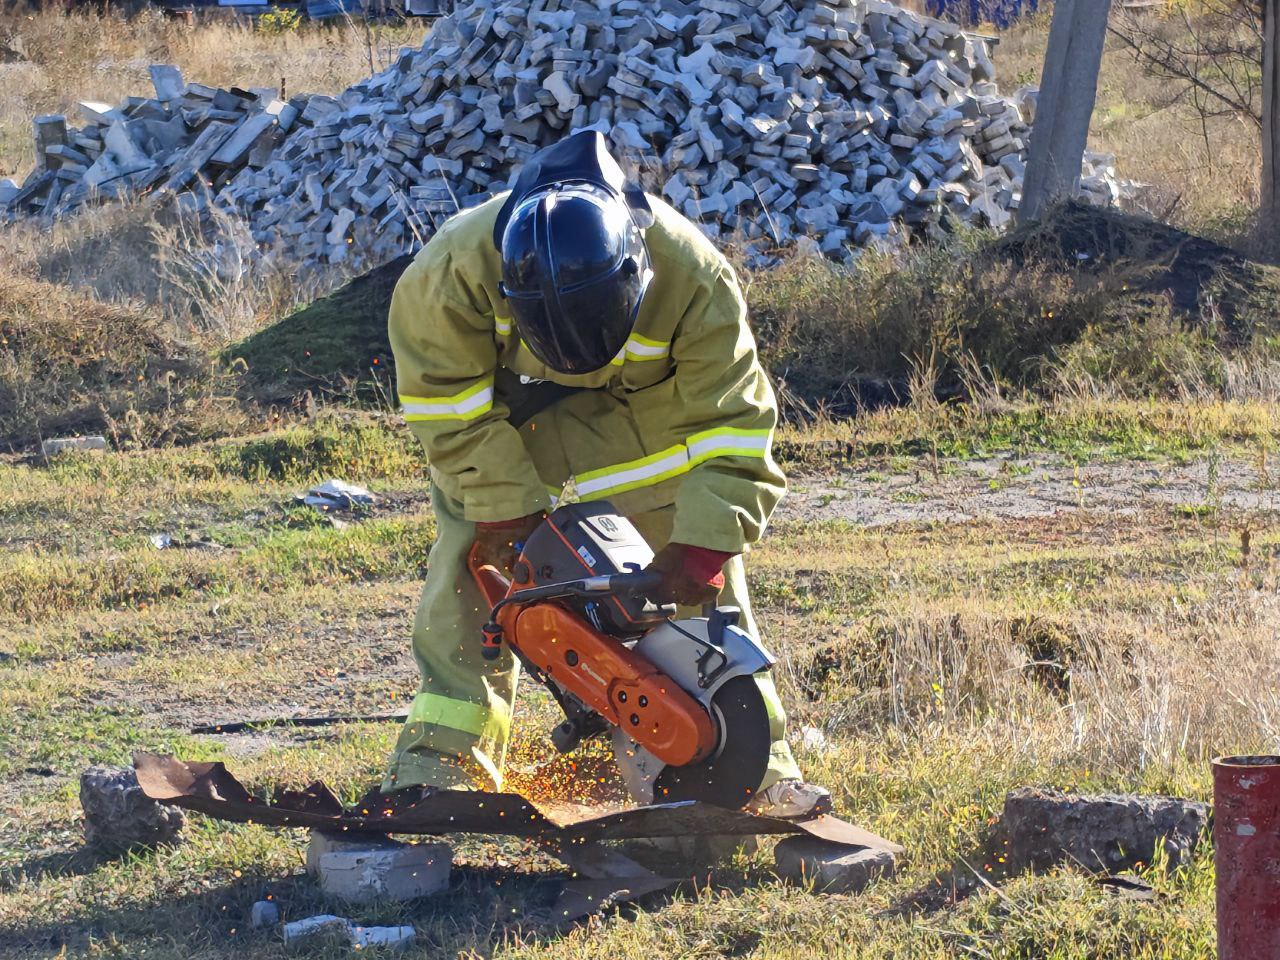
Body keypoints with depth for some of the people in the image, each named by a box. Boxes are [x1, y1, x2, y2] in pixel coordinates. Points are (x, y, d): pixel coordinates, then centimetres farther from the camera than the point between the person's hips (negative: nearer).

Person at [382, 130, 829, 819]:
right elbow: (447, 397, -23)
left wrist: (704, 543, -33)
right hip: (500, 402, 0)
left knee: (703, 575, -4)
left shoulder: (693, 277, -36)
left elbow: (730, 423, -28)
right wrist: (503, 504, -23)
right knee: (474, 554, -10)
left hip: (647, 403, 0)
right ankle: (445, 749, -2)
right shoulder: (459, 266, -37)